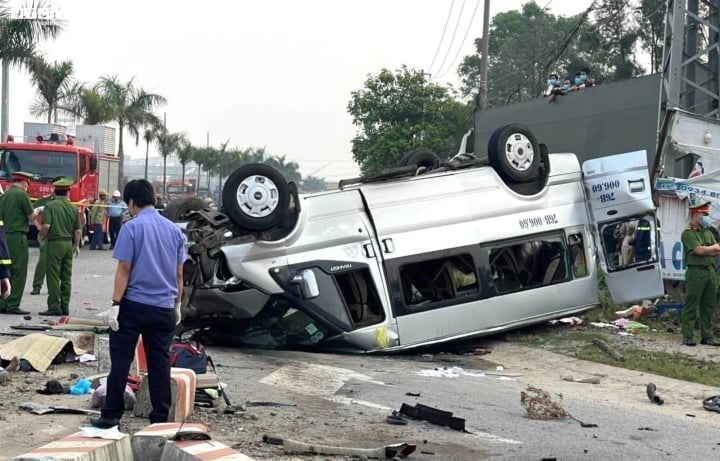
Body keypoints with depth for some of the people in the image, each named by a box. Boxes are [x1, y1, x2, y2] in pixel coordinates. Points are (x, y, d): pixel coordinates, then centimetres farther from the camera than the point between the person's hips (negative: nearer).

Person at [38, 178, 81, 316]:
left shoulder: (50, 206, -8)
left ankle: (54, 307, -3)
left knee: (53, 277, -1)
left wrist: (41, 235, 2)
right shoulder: (74, 209, 5)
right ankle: (65, 306, 14)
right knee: (66, 277, 10)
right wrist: (76, 246, 19)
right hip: (69, 243, 5)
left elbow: (46, 226, -18)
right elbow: (78, 231, 6)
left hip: (55, 243, -5)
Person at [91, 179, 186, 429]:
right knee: (160, 363, 7)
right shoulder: (174, 230, 9)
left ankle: (111, 415, 5)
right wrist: (177, 304, 21)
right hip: (164, 308, 4)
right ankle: (160, 418, 9)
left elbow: (124, 269, -10)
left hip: (134, 305, -4)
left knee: (121, 360, 3)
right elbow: (179, 273, 13)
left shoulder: (132, 227, -8)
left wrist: (115, 303, -8)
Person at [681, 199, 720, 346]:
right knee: (691, 307, -4)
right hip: (696, 272, -7)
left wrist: (706, 251, -8)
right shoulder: (688, 233, -5)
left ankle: (707, 337, 14)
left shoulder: (708, 232, 18)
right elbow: (699, 250, -16)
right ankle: (688, 337, -2)